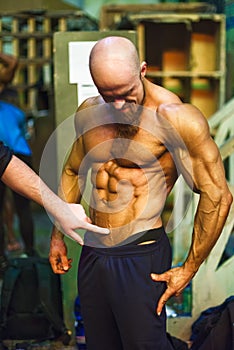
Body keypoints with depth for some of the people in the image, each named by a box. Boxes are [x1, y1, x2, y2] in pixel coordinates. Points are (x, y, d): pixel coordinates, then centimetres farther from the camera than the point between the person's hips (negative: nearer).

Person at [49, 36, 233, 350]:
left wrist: (189, 270, -10)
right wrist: (57, 235, 21)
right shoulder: (88, 113, 4)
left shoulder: (174, 118, -17)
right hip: (92, 251, 6)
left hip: (141, 256, -6)